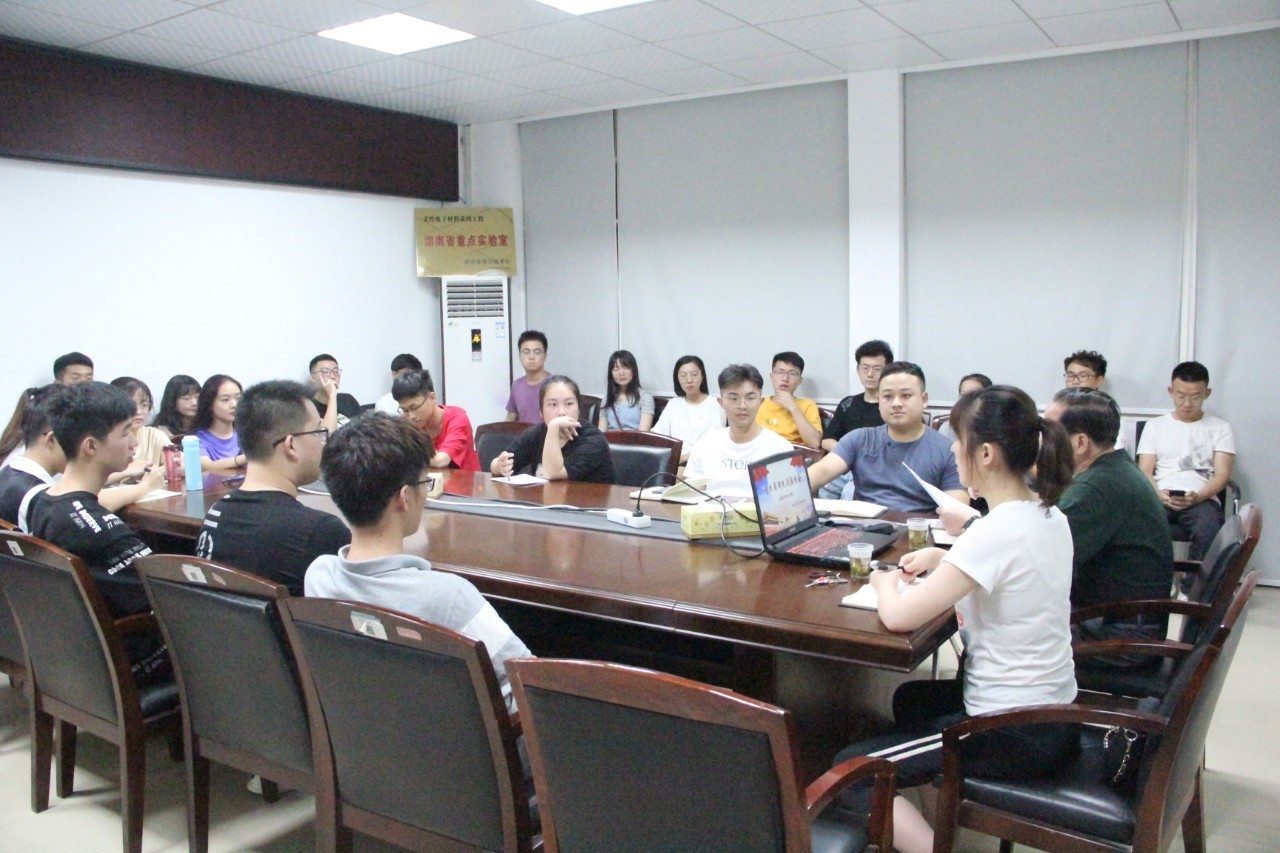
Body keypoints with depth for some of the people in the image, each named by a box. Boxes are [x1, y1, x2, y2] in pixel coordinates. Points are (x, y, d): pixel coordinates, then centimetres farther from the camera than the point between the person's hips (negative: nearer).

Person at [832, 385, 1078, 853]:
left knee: (849, 771, -2)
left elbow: (898, 617, -27)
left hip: (1015, 736, -9)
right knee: (911, 699, 30)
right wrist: (942, 556, 10)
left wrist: (885, 583, -5)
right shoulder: (1049, 514, 0)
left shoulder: (996, 533, -28)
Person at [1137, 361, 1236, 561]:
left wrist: (1198, 496, -15)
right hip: (1161, 500, 0)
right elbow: (1145, 471, 10)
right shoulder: (1155, 426, 19)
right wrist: (1159, 495, -13)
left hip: (1202, 500, 0)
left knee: (1207, 529, -37)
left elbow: (1222, 474, 6)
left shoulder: (1220, 428, 17)